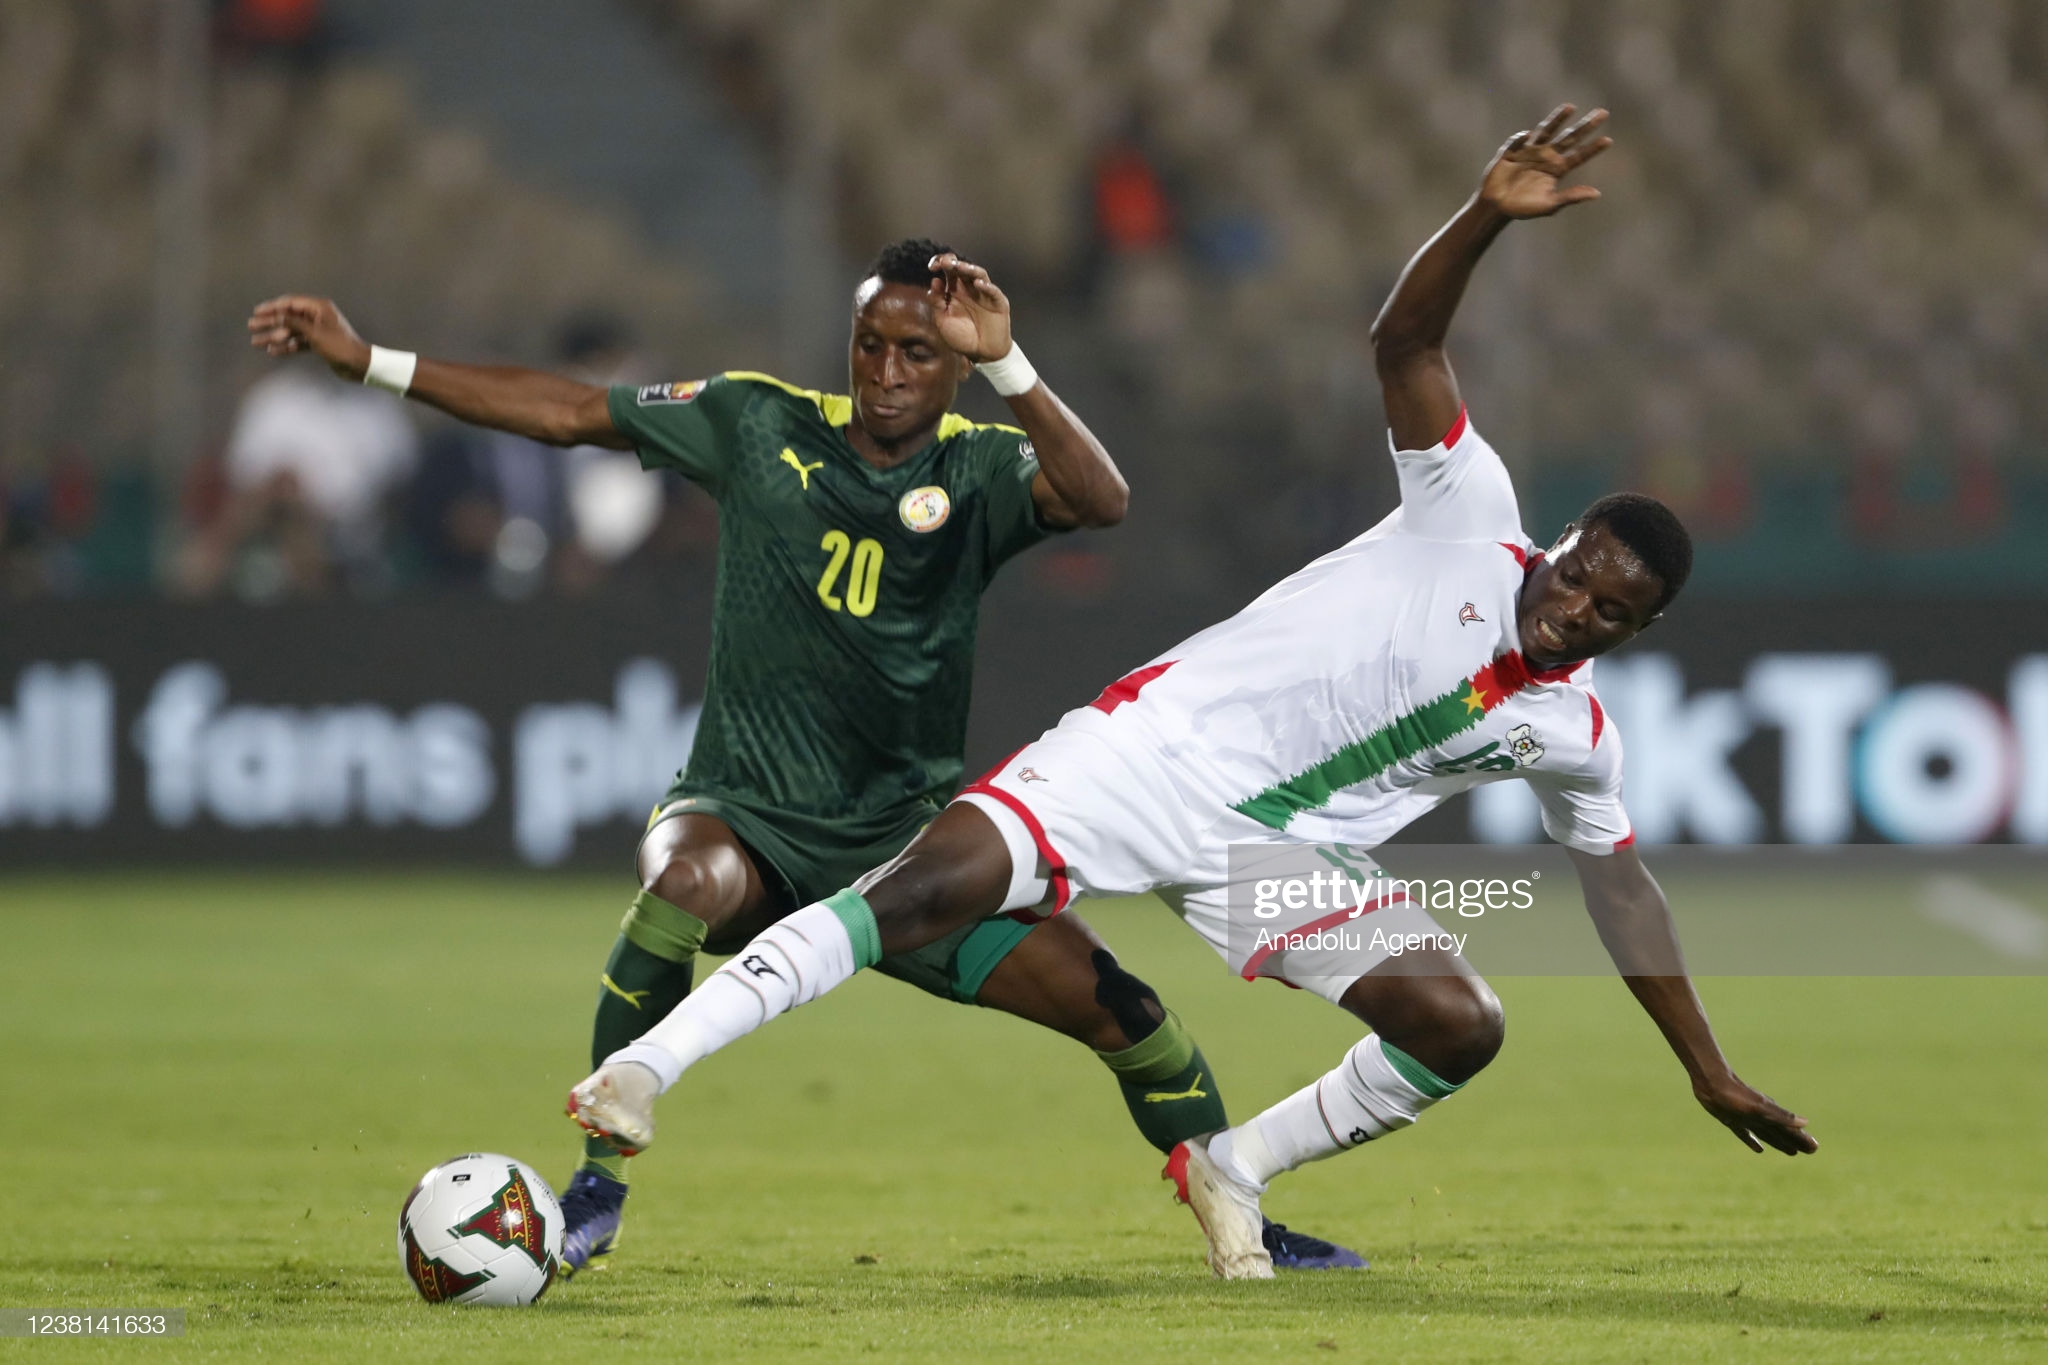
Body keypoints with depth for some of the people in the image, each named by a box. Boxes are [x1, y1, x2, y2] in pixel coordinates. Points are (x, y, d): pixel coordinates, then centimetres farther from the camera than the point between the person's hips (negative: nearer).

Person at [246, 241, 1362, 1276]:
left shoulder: (982, 468, -3)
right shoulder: (759, 423, 0)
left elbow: (1102, 502, -24)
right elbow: (566, 413, 4)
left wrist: (1006, 365, -35)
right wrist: (366, 360, 1)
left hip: (912, 842, 1)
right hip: (747, 813, -1)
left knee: (1117, 1005, -8)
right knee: (689, 883, -38)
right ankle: (598, 1188, -24)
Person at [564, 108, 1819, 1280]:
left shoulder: (1575, 737, 6)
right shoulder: (1472, 517, -5)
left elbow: (1622, 885, 18)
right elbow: (1405, 341, -13)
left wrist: (1710, 1071, 16)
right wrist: (1490, 217, -31)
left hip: (1280, 850, 5)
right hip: (1167, 746, -4)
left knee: (1462, 1027, -14)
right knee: (934, 886, -25)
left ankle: (1232, 1172, 11)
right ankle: (652, 1064, -25)